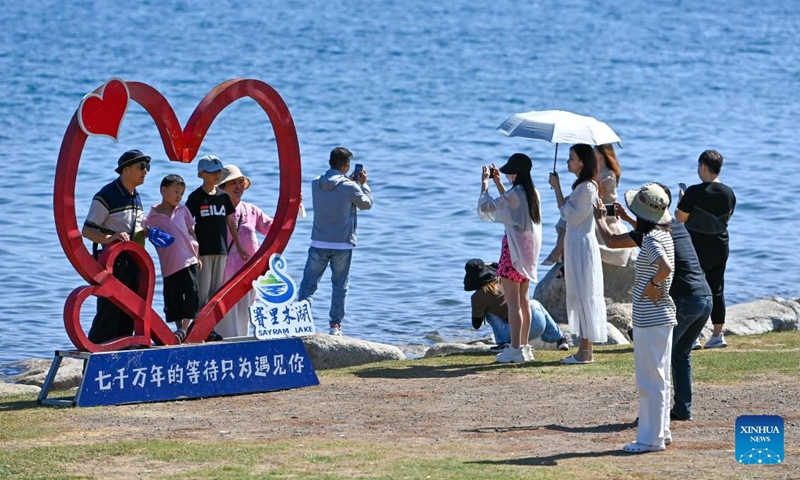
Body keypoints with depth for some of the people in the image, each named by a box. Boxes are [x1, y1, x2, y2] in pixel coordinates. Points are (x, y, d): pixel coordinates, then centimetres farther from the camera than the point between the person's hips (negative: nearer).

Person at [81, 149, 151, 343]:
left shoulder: (136, 198, 16)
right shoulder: (107, 196, -12)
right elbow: (87, 231, -16)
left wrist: (145, 232, 7)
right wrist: (109, 238, -32)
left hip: (132, 263, 8)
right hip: (113, 263, -8)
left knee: (128, 316, 9)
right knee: (108, 314, -10)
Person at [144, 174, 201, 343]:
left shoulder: (182, 210, 10)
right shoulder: (152, 216, 1)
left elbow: (191, 232, 15)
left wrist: (197, 256, 12)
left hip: (188, 260, 2)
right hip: (169, 264, -1)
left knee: (190, 294, -9)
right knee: (173, 299, 2)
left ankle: (185, 328, -3)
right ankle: (179, 328, 14)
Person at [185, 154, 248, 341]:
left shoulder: (223, 196, 11)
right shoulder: (196, 197, -5)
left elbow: (230, 222, 17)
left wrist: (238, 247, 18)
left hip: (221, 249, 6)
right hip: (203, 250, -6)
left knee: (217, 291, 8)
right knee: (202, 290, -7)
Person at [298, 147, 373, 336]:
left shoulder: (316, 184, 0)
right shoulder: (349, 187, -12)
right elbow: (367, 204, 4)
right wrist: (363, 184, 17)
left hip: (318, 245, 2)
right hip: (342, 245, -2)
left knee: (308, 284, 7)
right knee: (340, 286, 9)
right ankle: (335, 325, 9)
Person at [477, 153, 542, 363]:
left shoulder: (515, 194, -19)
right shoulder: (532, 193, 7)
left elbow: (485, 208, -17)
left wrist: (485, 184, -7)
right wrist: (497, 182, 24)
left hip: (514, 251, -9)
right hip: (528, 251, 9)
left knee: (513, 302, -5)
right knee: (524, 300, 14)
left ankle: (516, 348, -6)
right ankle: (524, 346, 18)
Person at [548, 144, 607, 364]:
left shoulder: (586, 187, -16)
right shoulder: (582, 186, 14)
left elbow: (570, 215, -18)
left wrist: (557, 189, -15)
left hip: (582, 245, -10)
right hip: (575, 243, 10)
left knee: (584, 295, -7)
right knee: (579, 295, 12)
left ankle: (585, 351, -4)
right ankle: (585, 349, 16)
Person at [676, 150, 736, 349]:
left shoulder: (694, 192, -18)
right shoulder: (728, 193, 0)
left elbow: (680, 218, -15)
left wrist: (681, 201, 2)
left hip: (697, 248, -5)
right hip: (720, 248, 5)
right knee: (716, 290, 13)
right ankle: (718, 334, 16)